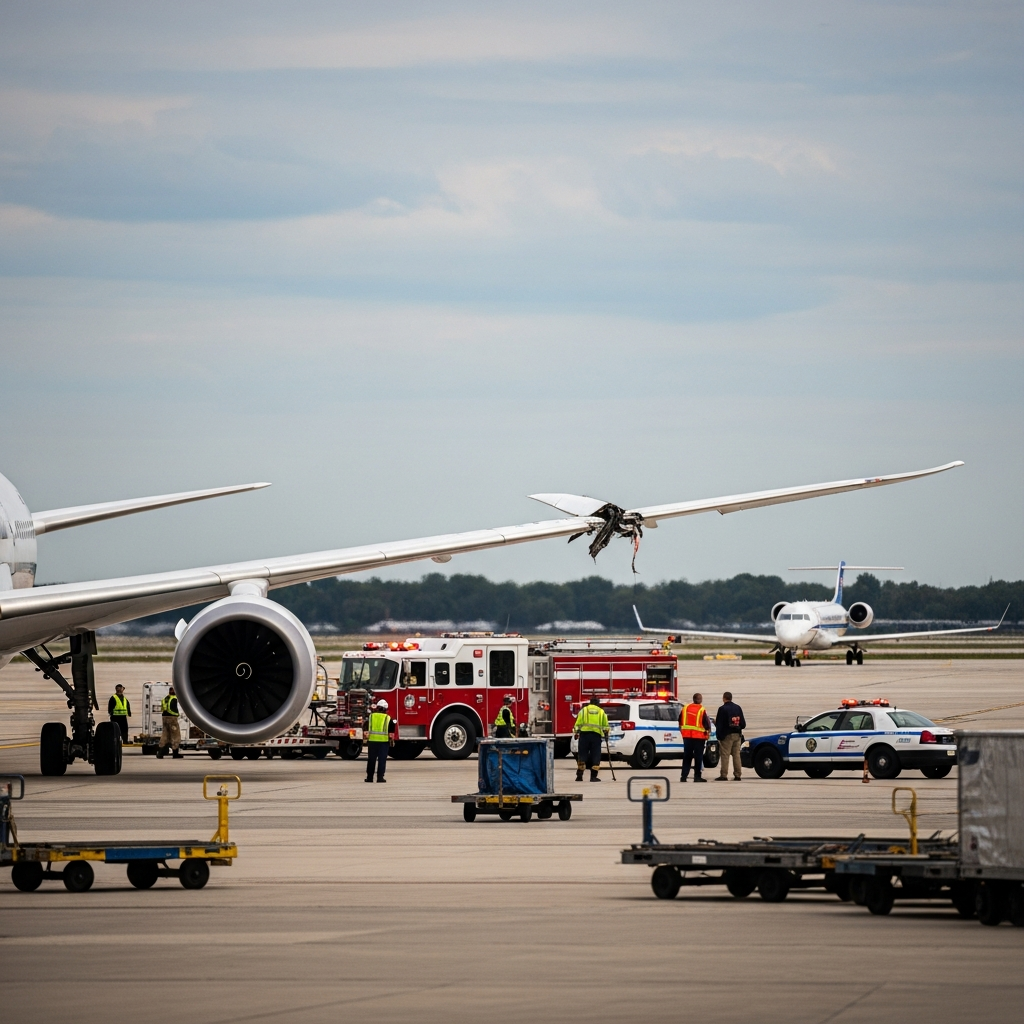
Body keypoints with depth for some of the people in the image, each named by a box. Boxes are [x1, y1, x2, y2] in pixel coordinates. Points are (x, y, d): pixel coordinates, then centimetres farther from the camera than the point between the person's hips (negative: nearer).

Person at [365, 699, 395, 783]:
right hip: (384, 741, -2)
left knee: (371, 760, 8)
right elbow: (391, 732, 2)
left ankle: (369, 777, 11)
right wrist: (392, 741, 10)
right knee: (382, 760, 1)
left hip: (372, 741, 2)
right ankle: (380, 777, -2)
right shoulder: (388, 718, 0)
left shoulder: (371, 716, 4)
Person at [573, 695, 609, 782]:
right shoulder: (601, 711, 14)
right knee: (595, 755, 2)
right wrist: (606, 733, 26)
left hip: (584, 733, 0)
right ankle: (593, 776, -3)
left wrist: (576, 732, 8)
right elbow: (605, 725, 13)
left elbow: (578, 723, 3)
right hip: (596, 734, 0)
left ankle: (579, 775, 0)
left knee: (582, 755, 4)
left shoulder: (584, 710, 11)